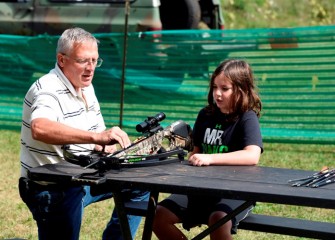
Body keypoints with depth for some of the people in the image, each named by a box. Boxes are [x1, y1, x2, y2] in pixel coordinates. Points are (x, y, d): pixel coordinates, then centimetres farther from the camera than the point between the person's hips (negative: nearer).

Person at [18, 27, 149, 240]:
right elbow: (39, 129, -46)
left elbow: (95, 142, 14)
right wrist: (97, 137, -54)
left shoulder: (86, 87, 7)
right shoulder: (49, 91, -23)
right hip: (53, 190, -9)